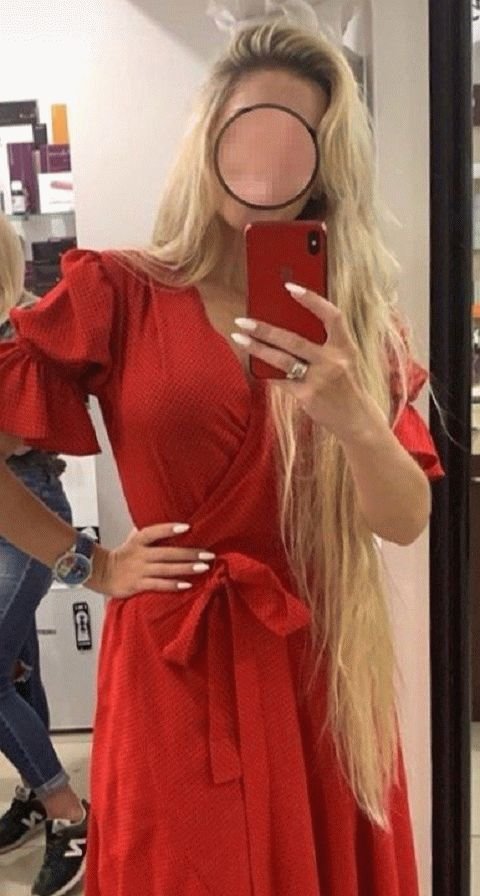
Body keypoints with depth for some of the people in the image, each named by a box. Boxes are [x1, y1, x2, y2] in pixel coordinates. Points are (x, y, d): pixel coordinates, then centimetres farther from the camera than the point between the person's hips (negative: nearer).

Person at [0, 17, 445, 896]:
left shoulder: (357, 314, 1)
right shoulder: (116, 292, -8)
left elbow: (407, 521, -6)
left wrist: (352, 415, -25)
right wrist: (88, 565, -6)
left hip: (322, 663, 3)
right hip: (176, 659, -2)